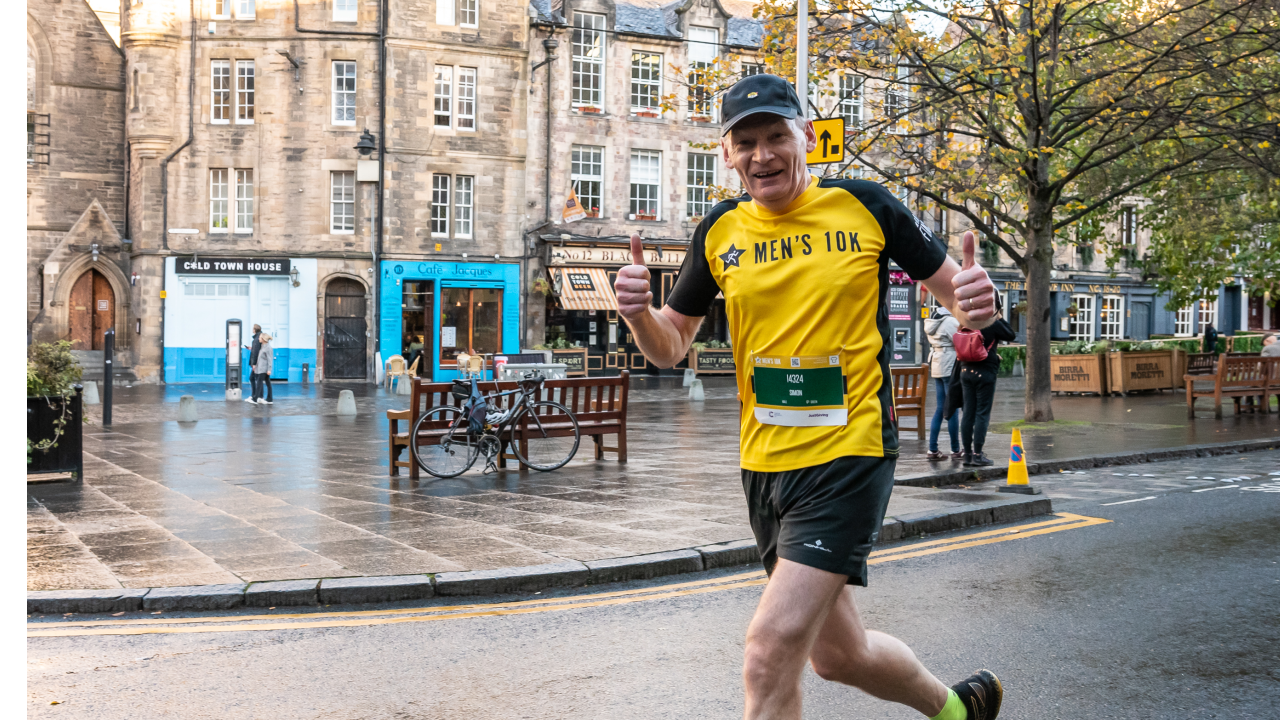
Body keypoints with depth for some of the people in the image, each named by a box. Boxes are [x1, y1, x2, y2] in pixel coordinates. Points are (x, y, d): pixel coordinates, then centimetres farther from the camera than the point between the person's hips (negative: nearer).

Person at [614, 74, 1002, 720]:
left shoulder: (864, 206, -4)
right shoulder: (719, 232, 4)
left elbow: (952, 291, 4)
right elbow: (671, 347, 10)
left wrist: (975, 302, -20)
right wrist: (639, 313, -13)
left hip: (849, 455, -5)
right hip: (763, 465, 5)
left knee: (770, 655, -16)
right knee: (838, 653, 19)